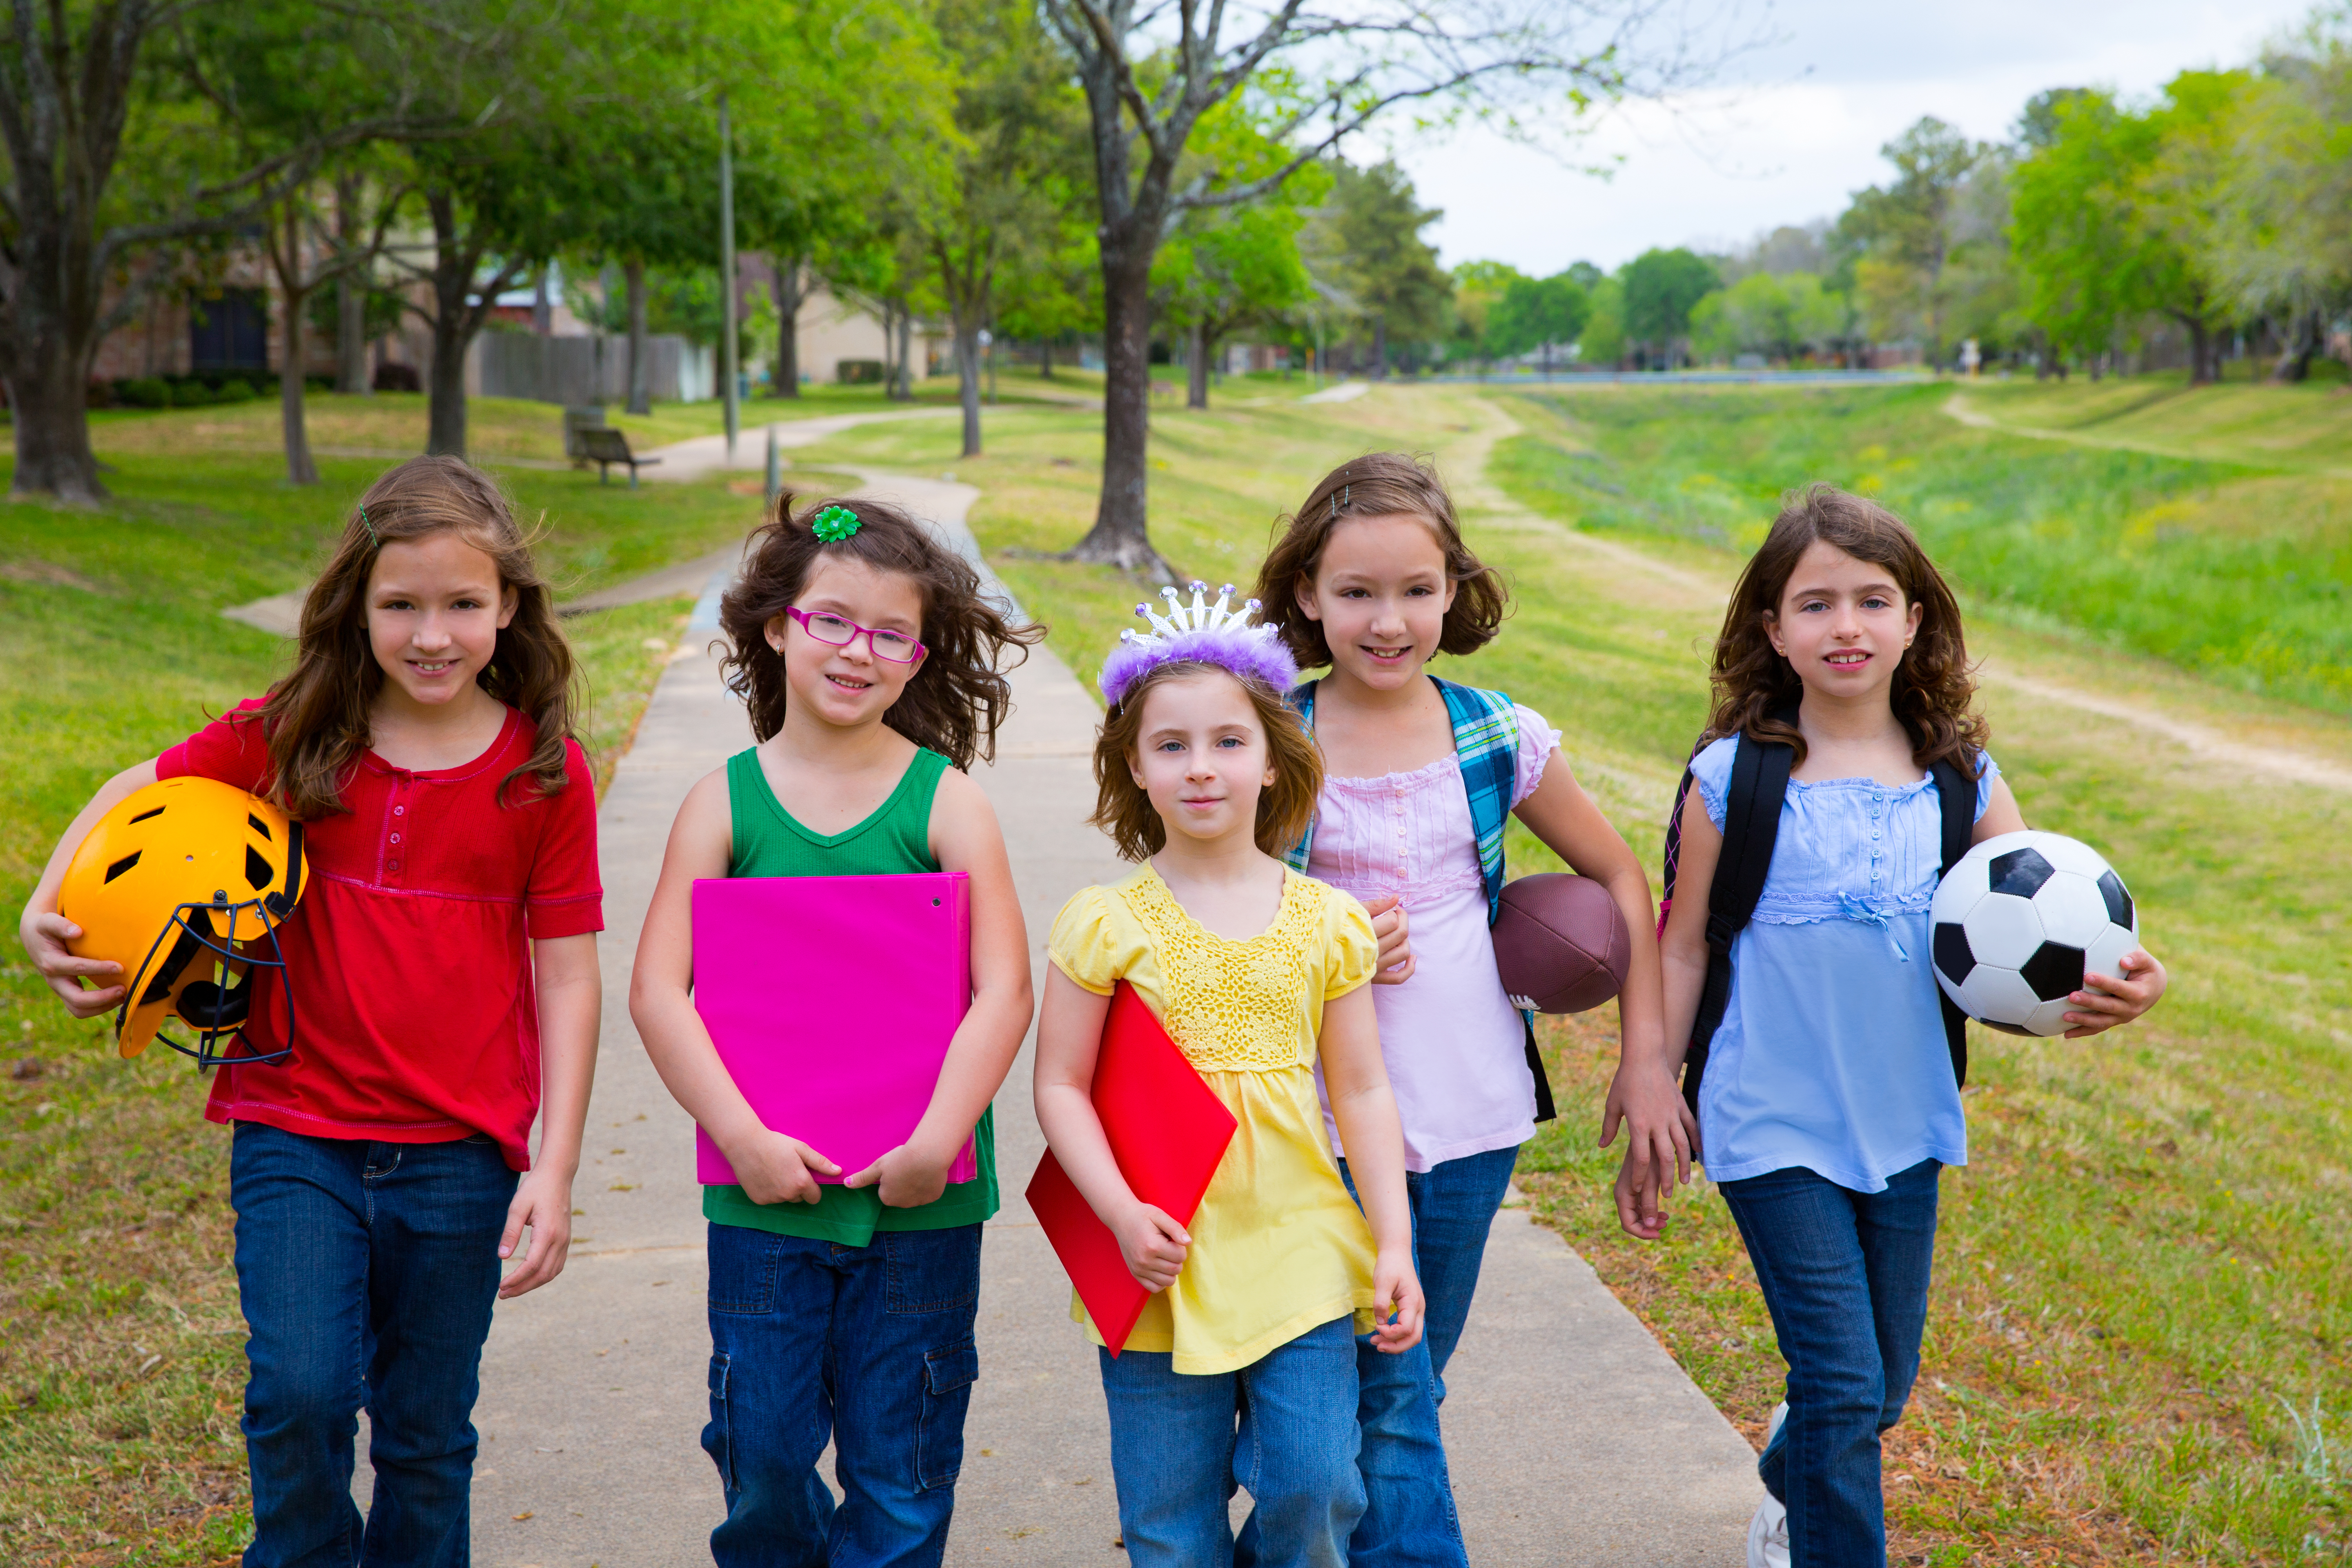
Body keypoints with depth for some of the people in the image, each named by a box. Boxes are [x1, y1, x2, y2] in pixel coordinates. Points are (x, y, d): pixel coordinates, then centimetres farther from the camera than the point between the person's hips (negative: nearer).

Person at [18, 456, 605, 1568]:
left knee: (427, 1436, 11)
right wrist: (47, 910, -6)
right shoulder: (288, 737, -3)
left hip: (459, 1154, 0)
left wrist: (555, 1167, -6)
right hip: (295, 1133, 0)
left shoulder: (546, 774, -5)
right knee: (299, 1394, -14)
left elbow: (567, 976, -2)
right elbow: (138, 794, 11)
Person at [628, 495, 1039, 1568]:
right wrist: (743, 1136, -14)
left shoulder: (947, 802, -2)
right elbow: (657, 990, -5)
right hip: (765, 1196, 1)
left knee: (900, 1473, 9)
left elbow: (1004, 991, -8)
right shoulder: (725, 800, 0)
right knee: (761, 1451, 11)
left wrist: (936, 1140, -17)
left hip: (919, 1203, -1)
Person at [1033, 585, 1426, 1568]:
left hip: (1300, 1257, 1)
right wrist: (1123, 1214, -15)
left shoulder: (1327, 923, 3)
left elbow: (1362, 1090, 7)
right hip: (1161, 1265, -1)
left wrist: (1393, 1244, 2)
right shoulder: (1106, 924, -4)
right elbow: (1059, 1086, -3)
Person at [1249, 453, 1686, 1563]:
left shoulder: (1499, 738, 0)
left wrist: (1645, 1055, 7)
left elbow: (1621, 879, 12)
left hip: (1474, 1112, 3)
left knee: (1404, 1389, 15)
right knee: (1393, 1403, -6)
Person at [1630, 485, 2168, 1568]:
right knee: (1844, 1386, -9)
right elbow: (1683, 952, -2)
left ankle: (1788, 1480, 50)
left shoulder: (1960, 779, -1)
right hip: (1774, 1131, -4)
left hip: (1904, 1129, 4)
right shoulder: (1734, 778, -9)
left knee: (1885, 1387, 18)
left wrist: (2118, 986, -23)